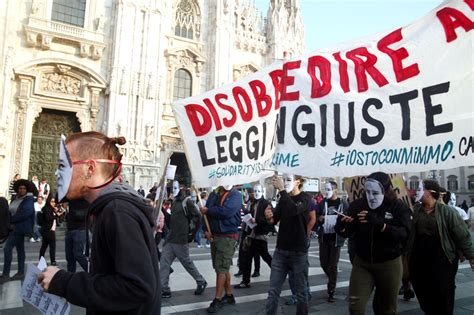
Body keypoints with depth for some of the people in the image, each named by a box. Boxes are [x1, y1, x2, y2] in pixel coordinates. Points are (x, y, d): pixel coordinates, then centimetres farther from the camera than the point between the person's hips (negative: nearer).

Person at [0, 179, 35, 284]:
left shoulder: (29, 199, -11)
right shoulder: (16, 198, 13)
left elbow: (26, 213, -23)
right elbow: (11, 211, 12)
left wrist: (11, 220, -17)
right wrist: (10, 222, -6)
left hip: (21, 227, -8)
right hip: (16, 227, 8)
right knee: (20, 249, 11)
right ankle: (21, 273, 17)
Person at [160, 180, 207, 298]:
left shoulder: (187, 202, -12)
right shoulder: (174, 202, 13)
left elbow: (198, 217, -14)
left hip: (181, 240, -8)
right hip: (170, 239, 8)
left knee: (187, 263, 5)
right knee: (164, 263, 1)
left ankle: (201, 282, 25)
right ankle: (164, 289, 7)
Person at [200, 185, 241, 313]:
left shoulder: (235, 195, -10)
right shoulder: (214, 194, 9)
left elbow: (226, 211, -26)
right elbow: (206, 211, 9)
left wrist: (208, 210, -15)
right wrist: (206, 229, -5)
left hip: (227, 237, -7)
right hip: (214, 235, 7)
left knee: (221, 268, -4)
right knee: (223, 267, 15)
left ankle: (218, 299, 7)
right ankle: (229, 295, 28)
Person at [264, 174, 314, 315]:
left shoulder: (305, 198, -7)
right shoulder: (283, 198, 9)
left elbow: (294, 210, -28)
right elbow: (274, 221, 8)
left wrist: (281, 189, -28)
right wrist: (269, 217, -14)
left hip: (299, 251, -4)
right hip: (281, 250, 4)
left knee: (301, 291, 8)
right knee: (273, 290, 3)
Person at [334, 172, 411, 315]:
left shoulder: (399, 207, -11)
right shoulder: (358, 204, -5)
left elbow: (404, 234, -24)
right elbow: (346, 232, -4)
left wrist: (379, 223, -38)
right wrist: (340, 225, -27)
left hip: (389, 264, -1)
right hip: (362, 262, 2)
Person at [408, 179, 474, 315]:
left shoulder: (446, 211, -7)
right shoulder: (415, 210, 3)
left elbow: (461, 235, -4)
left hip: (442, 261, -3)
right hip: (418, 261, 4)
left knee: (443, 297, 6)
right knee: (423, 295, 12)